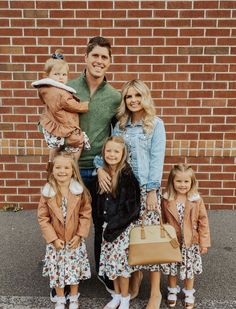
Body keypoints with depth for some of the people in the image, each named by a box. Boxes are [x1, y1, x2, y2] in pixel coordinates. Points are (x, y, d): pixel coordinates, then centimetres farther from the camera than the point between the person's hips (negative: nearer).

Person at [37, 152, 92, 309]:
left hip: (75, 240, 0)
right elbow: (43, 218, -8)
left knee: (75, 270, 14)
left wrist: (79, 235, -10)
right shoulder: (48, 192, -12)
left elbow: (86, 214, -5)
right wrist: (53, 238, -11)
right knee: (57, 271, 13)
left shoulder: (80, 191, -12)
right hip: (56, 241, 0)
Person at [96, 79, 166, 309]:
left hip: (146, 187, -4)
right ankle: (135, 276, 32)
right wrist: (100, 167, -13)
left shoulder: (156, 124, -1)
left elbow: (157, 158, -7)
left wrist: (152, 190, -12)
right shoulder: (120, 125, 11)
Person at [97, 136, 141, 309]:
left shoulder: (127, 175, -16)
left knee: (121, 260, 3)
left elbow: (129, 206, -18)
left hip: (123, 226, -6)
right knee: (109, 260, 13)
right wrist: (106, 224, 5)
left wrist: (114, 226, -17)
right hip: (108, 224, 6)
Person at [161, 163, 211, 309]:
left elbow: (203, 222, -7)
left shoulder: (197, 200, -13)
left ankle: (189, 294, 40)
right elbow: (162, 221, 0)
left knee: (189, 269, 16)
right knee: (172, 269, 16)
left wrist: (204, 242, -5)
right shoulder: (166, 200, -10)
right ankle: (172, 291, 41)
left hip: (190, 242, 0)